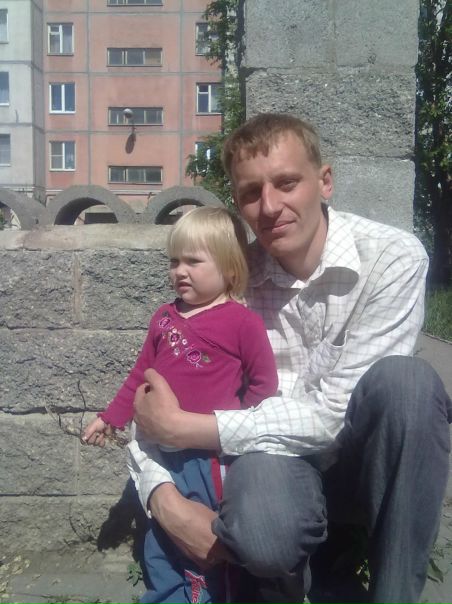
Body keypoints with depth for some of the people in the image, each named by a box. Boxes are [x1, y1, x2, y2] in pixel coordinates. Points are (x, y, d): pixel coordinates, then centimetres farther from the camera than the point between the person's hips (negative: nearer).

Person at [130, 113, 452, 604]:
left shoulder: (393, 258, -18)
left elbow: (334, 413, -23)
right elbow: (152, 407, -2)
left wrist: (184, 429, -21)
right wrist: (164, 498, -21)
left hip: (370, 457, 0)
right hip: (275, 454, 1)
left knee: (403, 379, -33)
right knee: (262, 536, -34)